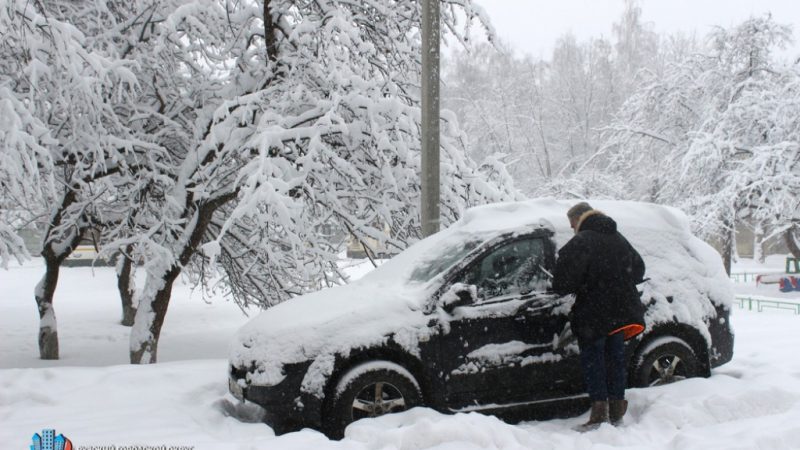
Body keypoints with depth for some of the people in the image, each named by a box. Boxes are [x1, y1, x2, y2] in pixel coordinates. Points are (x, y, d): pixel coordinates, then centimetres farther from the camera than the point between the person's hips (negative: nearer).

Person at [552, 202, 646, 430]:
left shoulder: (581, 242, -13)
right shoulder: (618, 239, 15)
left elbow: (566, 277, -21)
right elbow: (638, 269, 24)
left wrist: (561, 288, -2)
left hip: (594, 313, -7)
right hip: (621, 312, 7)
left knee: (593, 359, 0)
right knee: (615, 357, 13)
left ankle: (599, 410, -5)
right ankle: (617, 411, 17)